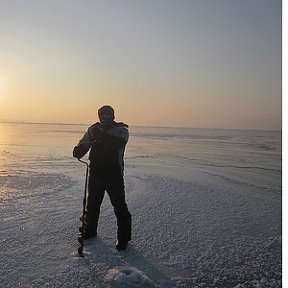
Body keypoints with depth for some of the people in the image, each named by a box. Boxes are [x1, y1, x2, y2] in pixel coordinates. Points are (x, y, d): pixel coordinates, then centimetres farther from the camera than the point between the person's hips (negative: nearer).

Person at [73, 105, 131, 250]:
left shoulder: (121, 130, -6)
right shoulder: (93, 129, 5)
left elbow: (120, 142, -27)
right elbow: (82, 145, 1)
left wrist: (102, 137, -37)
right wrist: (79, 150, -23)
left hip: (114, 175, -4)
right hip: (95, 174, 4)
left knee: (119, 207, 0)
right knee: (92, 204, 18)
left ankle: (123, 238, 16)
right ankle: (90, 230, 40)